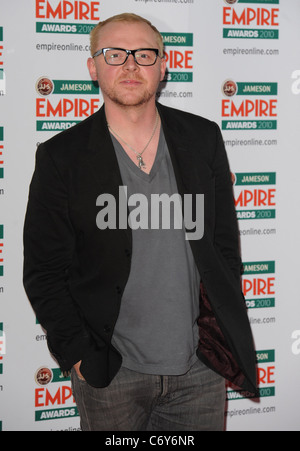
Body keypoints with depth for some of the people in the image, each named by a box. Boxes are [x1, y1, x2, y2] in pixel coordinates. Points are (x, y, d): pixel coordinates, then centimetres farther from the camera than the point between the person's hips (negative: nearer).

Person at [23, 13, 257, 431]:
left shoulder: (203, 138, 4)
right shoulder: (61, 157, -4)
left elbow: (225, 242, 10)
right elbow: (43, 273, -2)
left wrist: (225, 330, 5)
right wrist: (78, 356, -8)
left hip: (200, 367, 2)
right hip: (109, 375, -2)